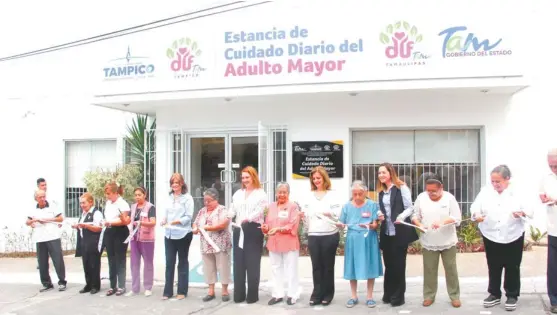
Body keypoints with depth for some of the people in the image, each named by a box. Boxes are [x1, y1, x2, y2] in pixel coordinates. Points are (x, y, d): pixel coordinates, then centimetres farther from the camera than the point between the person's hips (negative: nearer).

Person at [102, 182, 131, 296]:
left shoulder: (123, 204, -12)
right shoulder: (108, 203, 13)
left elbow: (125, 221, -18)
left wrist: (110, 223, -23)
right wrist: (104, 222, 3)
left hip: (120, 233, -7)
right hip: (109, 233, 7)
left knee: (120, 260, -1)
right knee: (111, 260, 10)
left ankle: (121, 286, 6)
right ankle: (113, 286, 16)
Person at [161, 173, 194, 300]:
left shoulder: (187, 198, -6)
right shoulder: (169, 197, 10)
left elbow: (189, 217, -12)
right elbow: (166, 213, 13)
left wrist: (176, 221, -25)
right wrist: (164, 220, -8)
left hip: (183, 234, -4)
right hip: (169, 234, 4)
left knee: (182, 262, 8)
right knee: (169, 263, 6)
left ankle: (182, 291, 16)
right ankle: (168, 291, 13)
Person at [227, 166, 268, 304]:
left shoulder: (261, 194, 0)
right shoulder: (238, 193, 18)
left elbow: (259, 212, -13)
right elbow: (232, 210, 13)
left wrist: (247, 218, -29)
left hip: (254, 230, -5)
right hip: (239, 230, 5)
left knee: (253, 263, -1)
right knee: (238, 263, 6)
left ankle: (253, 295, 6)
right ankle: (239, 294, 12)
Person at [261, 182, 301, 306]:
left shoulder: (293, 206, -5)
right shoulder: (271, 206, 12)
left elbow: (293, 226, -13)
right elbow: (268, 223, 14)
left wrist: (278, 229, -22)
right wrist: (265, 227, -9)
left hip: (289, 244, -5)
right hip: (274, 243, 5)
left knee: (291, 270, 2)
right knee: (276, 270, 12)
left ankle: (292, 295, 11)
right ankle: (278, 294, 20)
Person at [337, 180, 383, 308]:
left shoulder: (372, 205, -2)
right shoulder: (347, 206, 4)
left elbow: (376, 224, -5)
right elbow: (342, 224, 7)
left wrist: (370, 226, -26)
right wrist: (340, 225, -15)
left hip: (368, 240, -1)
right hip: (353, 240, 2)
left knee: (370, 267, 3)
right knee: (352, 268, 5)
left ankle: (369, 297, 15)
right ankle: (353, 296, 18)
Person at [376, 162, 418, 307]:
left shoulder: (401, 187, -5)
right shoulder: (381, 191, 13)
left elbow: (409, 208, -9)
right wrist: (380, 216, 2)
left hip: (400, 232, -6)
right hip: (386, 233, 6)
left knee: (398, 264, 2)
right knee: (388, 264, 10)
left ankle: (398, 296, 12)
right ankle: (388, 294, 20)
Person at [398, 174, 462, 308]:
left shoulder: (449, 197, -7)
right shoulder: (421, 198, -2)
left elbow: (457, 217, -10)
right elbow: (415, 216, 4)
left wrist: (442, 222, -25)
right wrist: (420, 225, -17)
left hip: (448, 241, -1)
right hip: (429, 242, 1)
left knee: (451, 269, 8)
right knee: (429, 270, 9)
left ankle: (455, 296, 19)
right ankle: (429, 295, 21)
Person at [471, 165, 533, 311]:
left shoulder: (518, 192, -4)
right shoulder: (485, 191, 0)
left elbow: (531, 209, -6)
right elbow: (475, 207, -5)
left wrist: (522, 212, -27)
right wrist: (476, 215, -26)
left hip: (513, 237, -2)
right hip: (491, 237, 2)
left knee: (512, 268, 8)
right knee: (493, 267, 12)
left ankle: (512, 296, 22)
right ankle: (494, 294, 25)